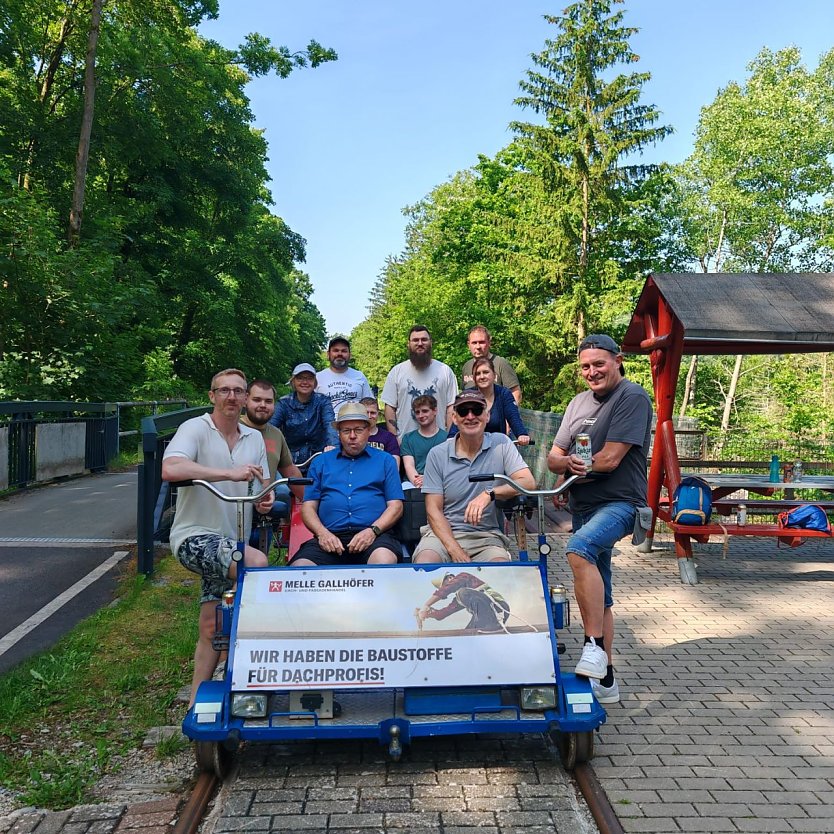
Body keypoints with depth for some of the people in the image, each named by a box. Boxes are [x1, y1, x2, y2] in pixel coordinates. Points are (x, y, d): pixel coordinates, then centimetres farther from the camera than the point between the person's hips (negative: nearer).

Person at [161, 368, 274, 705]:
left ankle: (197, 703, 21)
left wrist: (266, 499, -8)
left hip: (231, 542, 6)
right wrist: (230, 473, -34)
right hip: (195, 537, -6)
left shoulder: (254, 438, 11)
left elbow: (261, 487, 18)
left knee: (211, 627, 8)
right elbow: (170, 469, -27)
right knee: (257, 562, -30)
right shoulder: (195, 429, -8)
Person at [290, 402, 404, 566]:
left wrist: (372, 531, -9)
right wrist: (322, 533, -6)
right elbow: (308, 506, 14)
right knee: (299, 568, -28)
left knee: (384, 560, -36)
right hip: (330, 536, 1)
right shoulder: (321, 462, 21)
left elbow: (395, 505, 9)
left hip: (374, 536, -1)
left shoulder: (384, 460, 17)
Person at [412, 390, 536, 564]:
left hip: (486, 535, 0)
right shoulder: (437, 454, 1)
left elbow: (529, 483, -9)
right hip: (444, 532, 1)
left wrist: (489, 494, -27)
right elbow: (433, 509, -2)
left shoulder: (501, 444, 2)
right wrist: (455, 550, -16)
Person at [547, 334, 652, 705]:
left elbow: (610, 459, -17)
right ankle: (604, 679, 24)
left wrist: (572, 467, -3)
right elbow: (553, 457, 10)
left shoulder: (633, 398, -8)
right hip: (583, 507, 8)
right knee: (599, 597, 13)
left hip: (619, 503, -8)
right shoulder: (578, 403, 15)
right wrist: (567, 462, -13)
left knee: (579, 549, -36)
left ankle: (594, 646, -27)